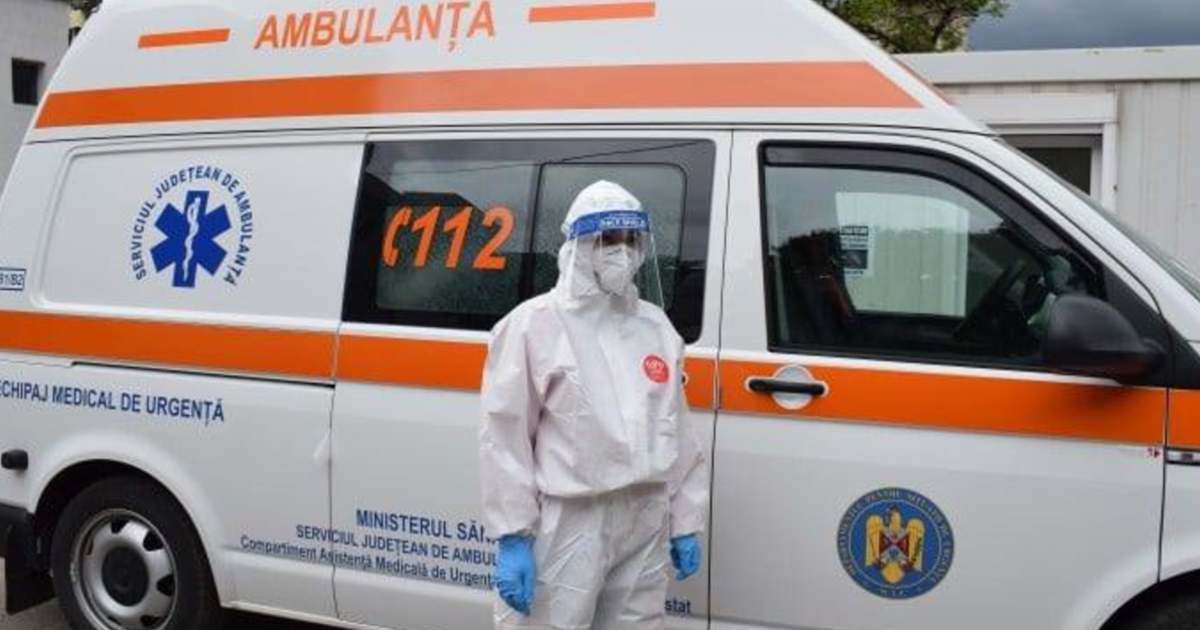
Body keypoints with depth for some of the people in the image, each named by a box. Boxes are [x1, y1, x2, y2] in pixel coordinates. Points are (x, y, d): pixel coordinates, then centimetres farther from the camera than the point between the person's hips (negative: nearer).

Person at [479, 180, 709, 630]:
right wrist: (513, 537, -13)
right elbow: (506, 439, -9)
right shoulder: (535, 324, -7)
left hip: (646, 525, 6)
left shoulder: (656, 327, 11)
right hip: (567, 526, -6)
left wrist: (686, 524, 13)